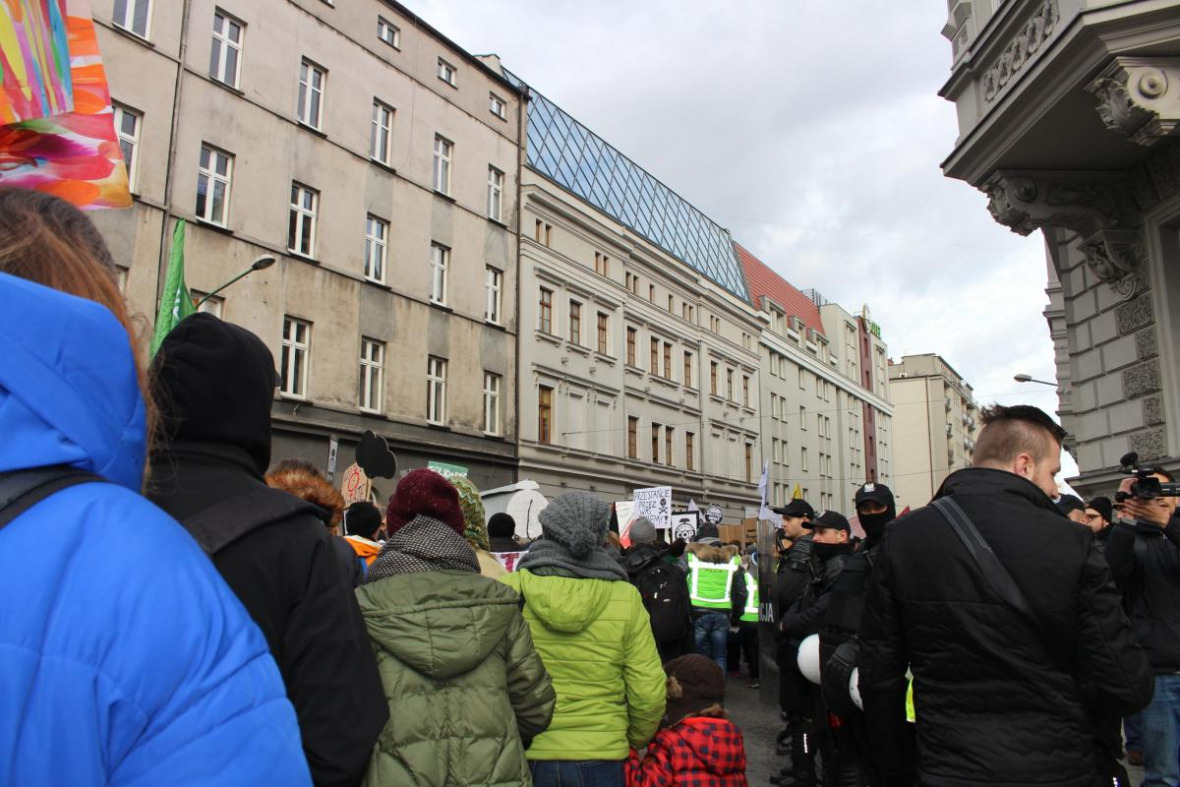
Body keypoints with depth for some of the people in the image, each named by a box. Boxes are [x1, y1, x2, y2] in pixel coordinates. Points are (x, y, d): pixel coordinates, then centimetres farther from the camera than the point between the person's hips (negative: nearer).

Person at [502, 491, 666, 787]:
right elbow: (649, 694, -6)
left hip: (524, 755, 0)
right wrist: (635, 740, 14)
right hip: (599, 757, 0)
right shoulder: (625, 598, -7)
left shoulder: (509, 590, -9)